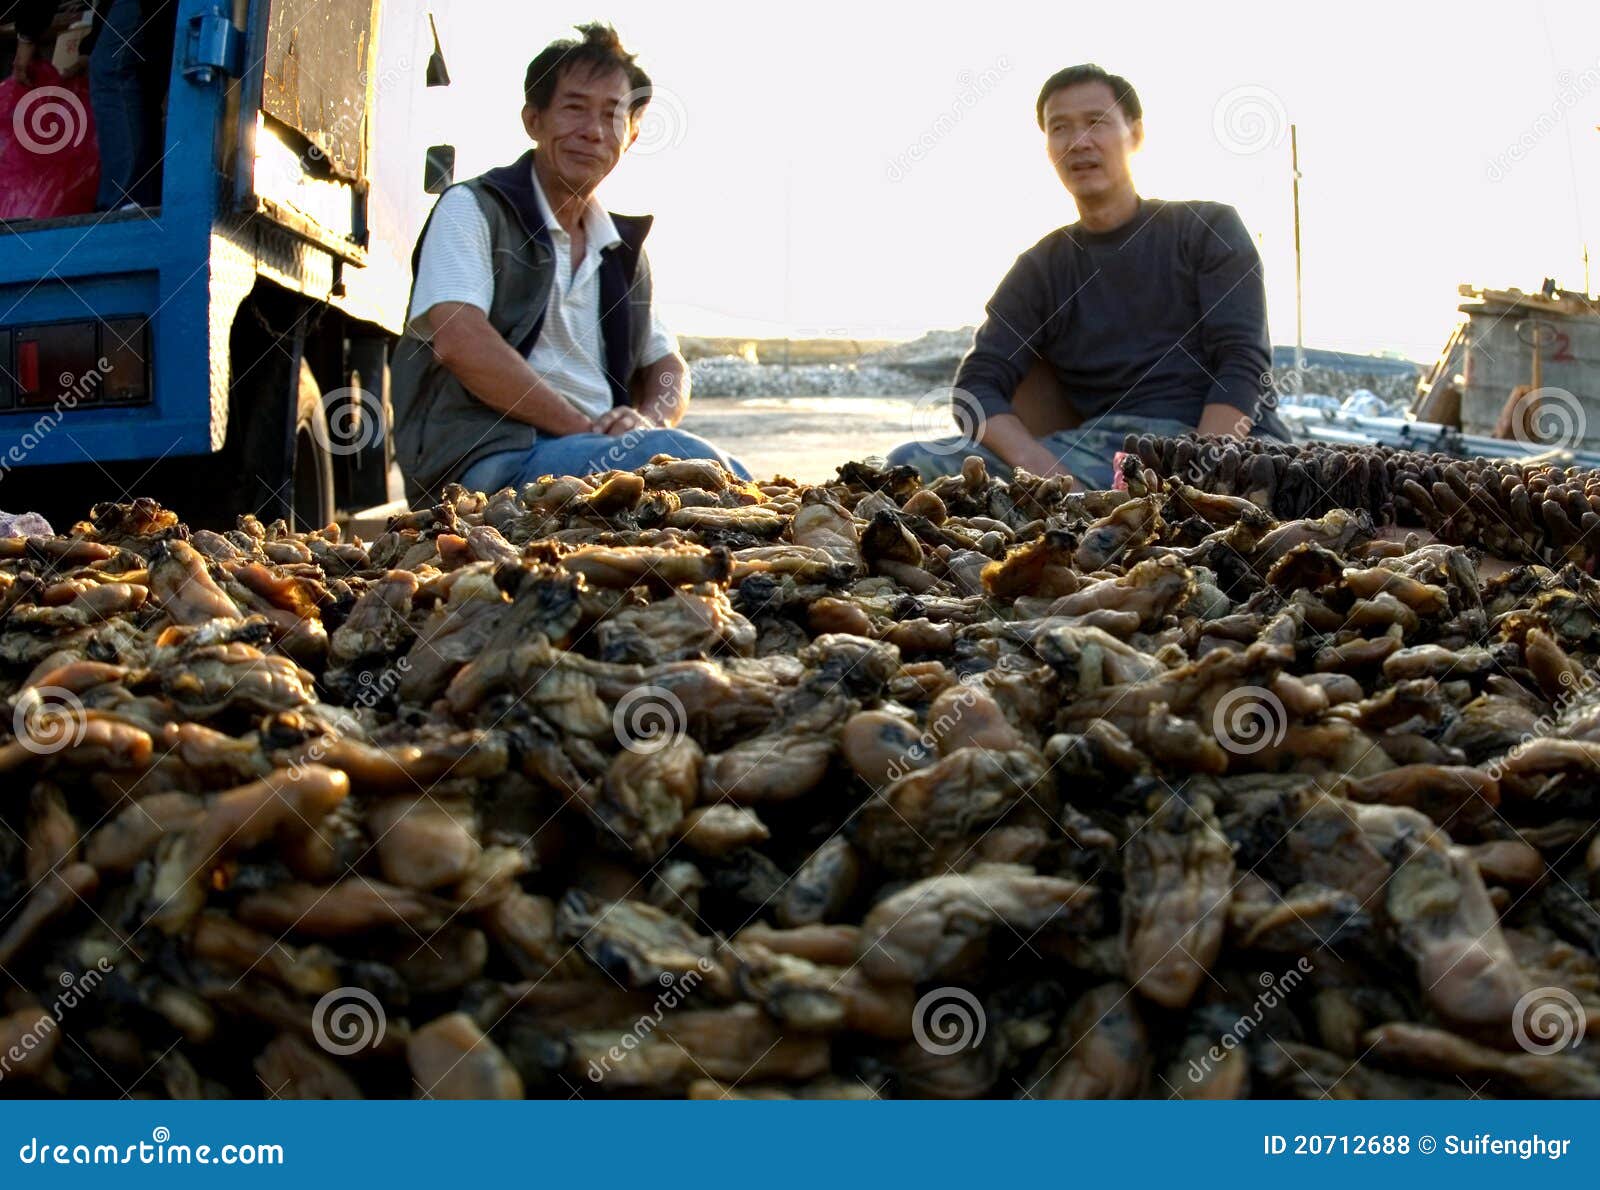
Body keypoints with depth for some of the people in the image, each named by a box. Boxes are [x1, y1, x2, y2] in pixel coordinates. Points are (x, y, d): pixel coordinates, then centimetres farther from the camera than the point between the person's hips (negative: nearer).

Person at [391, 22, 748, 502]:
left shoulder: (624, 246, 24)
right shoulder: (472, 209, 4)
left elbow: (668, 367, 24)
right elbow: (459, 340, -12)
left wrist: (648, 420, -2)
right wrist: (585, 429, -15)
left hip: (603, 452, 6)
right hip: (490, 457, -6)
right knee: (693, 460, -32)